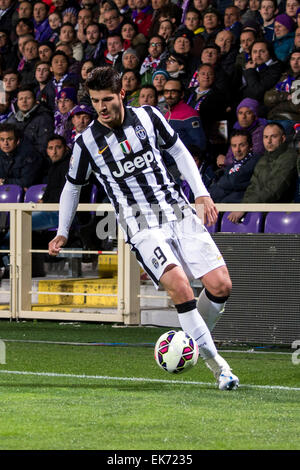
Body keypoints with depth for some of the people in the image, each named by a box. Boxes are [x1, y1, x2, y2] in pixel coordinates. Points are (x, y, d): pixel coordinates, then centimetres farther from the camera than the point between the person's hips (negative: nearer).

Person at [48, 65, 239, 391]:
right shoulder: (87, 142, -2)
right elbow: (72, 187, 14)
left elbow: (179, 151, 17)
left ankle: (195, 338, 20)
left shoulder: (148, 117, 3)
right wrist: (62, 233, 16)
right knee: (179, 286, -25)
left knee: (220, 285, -8)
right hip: (142, 227, -3)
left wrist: (201, 193, 9)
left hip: (178, 213, 3)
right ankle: (215, 364, -16)